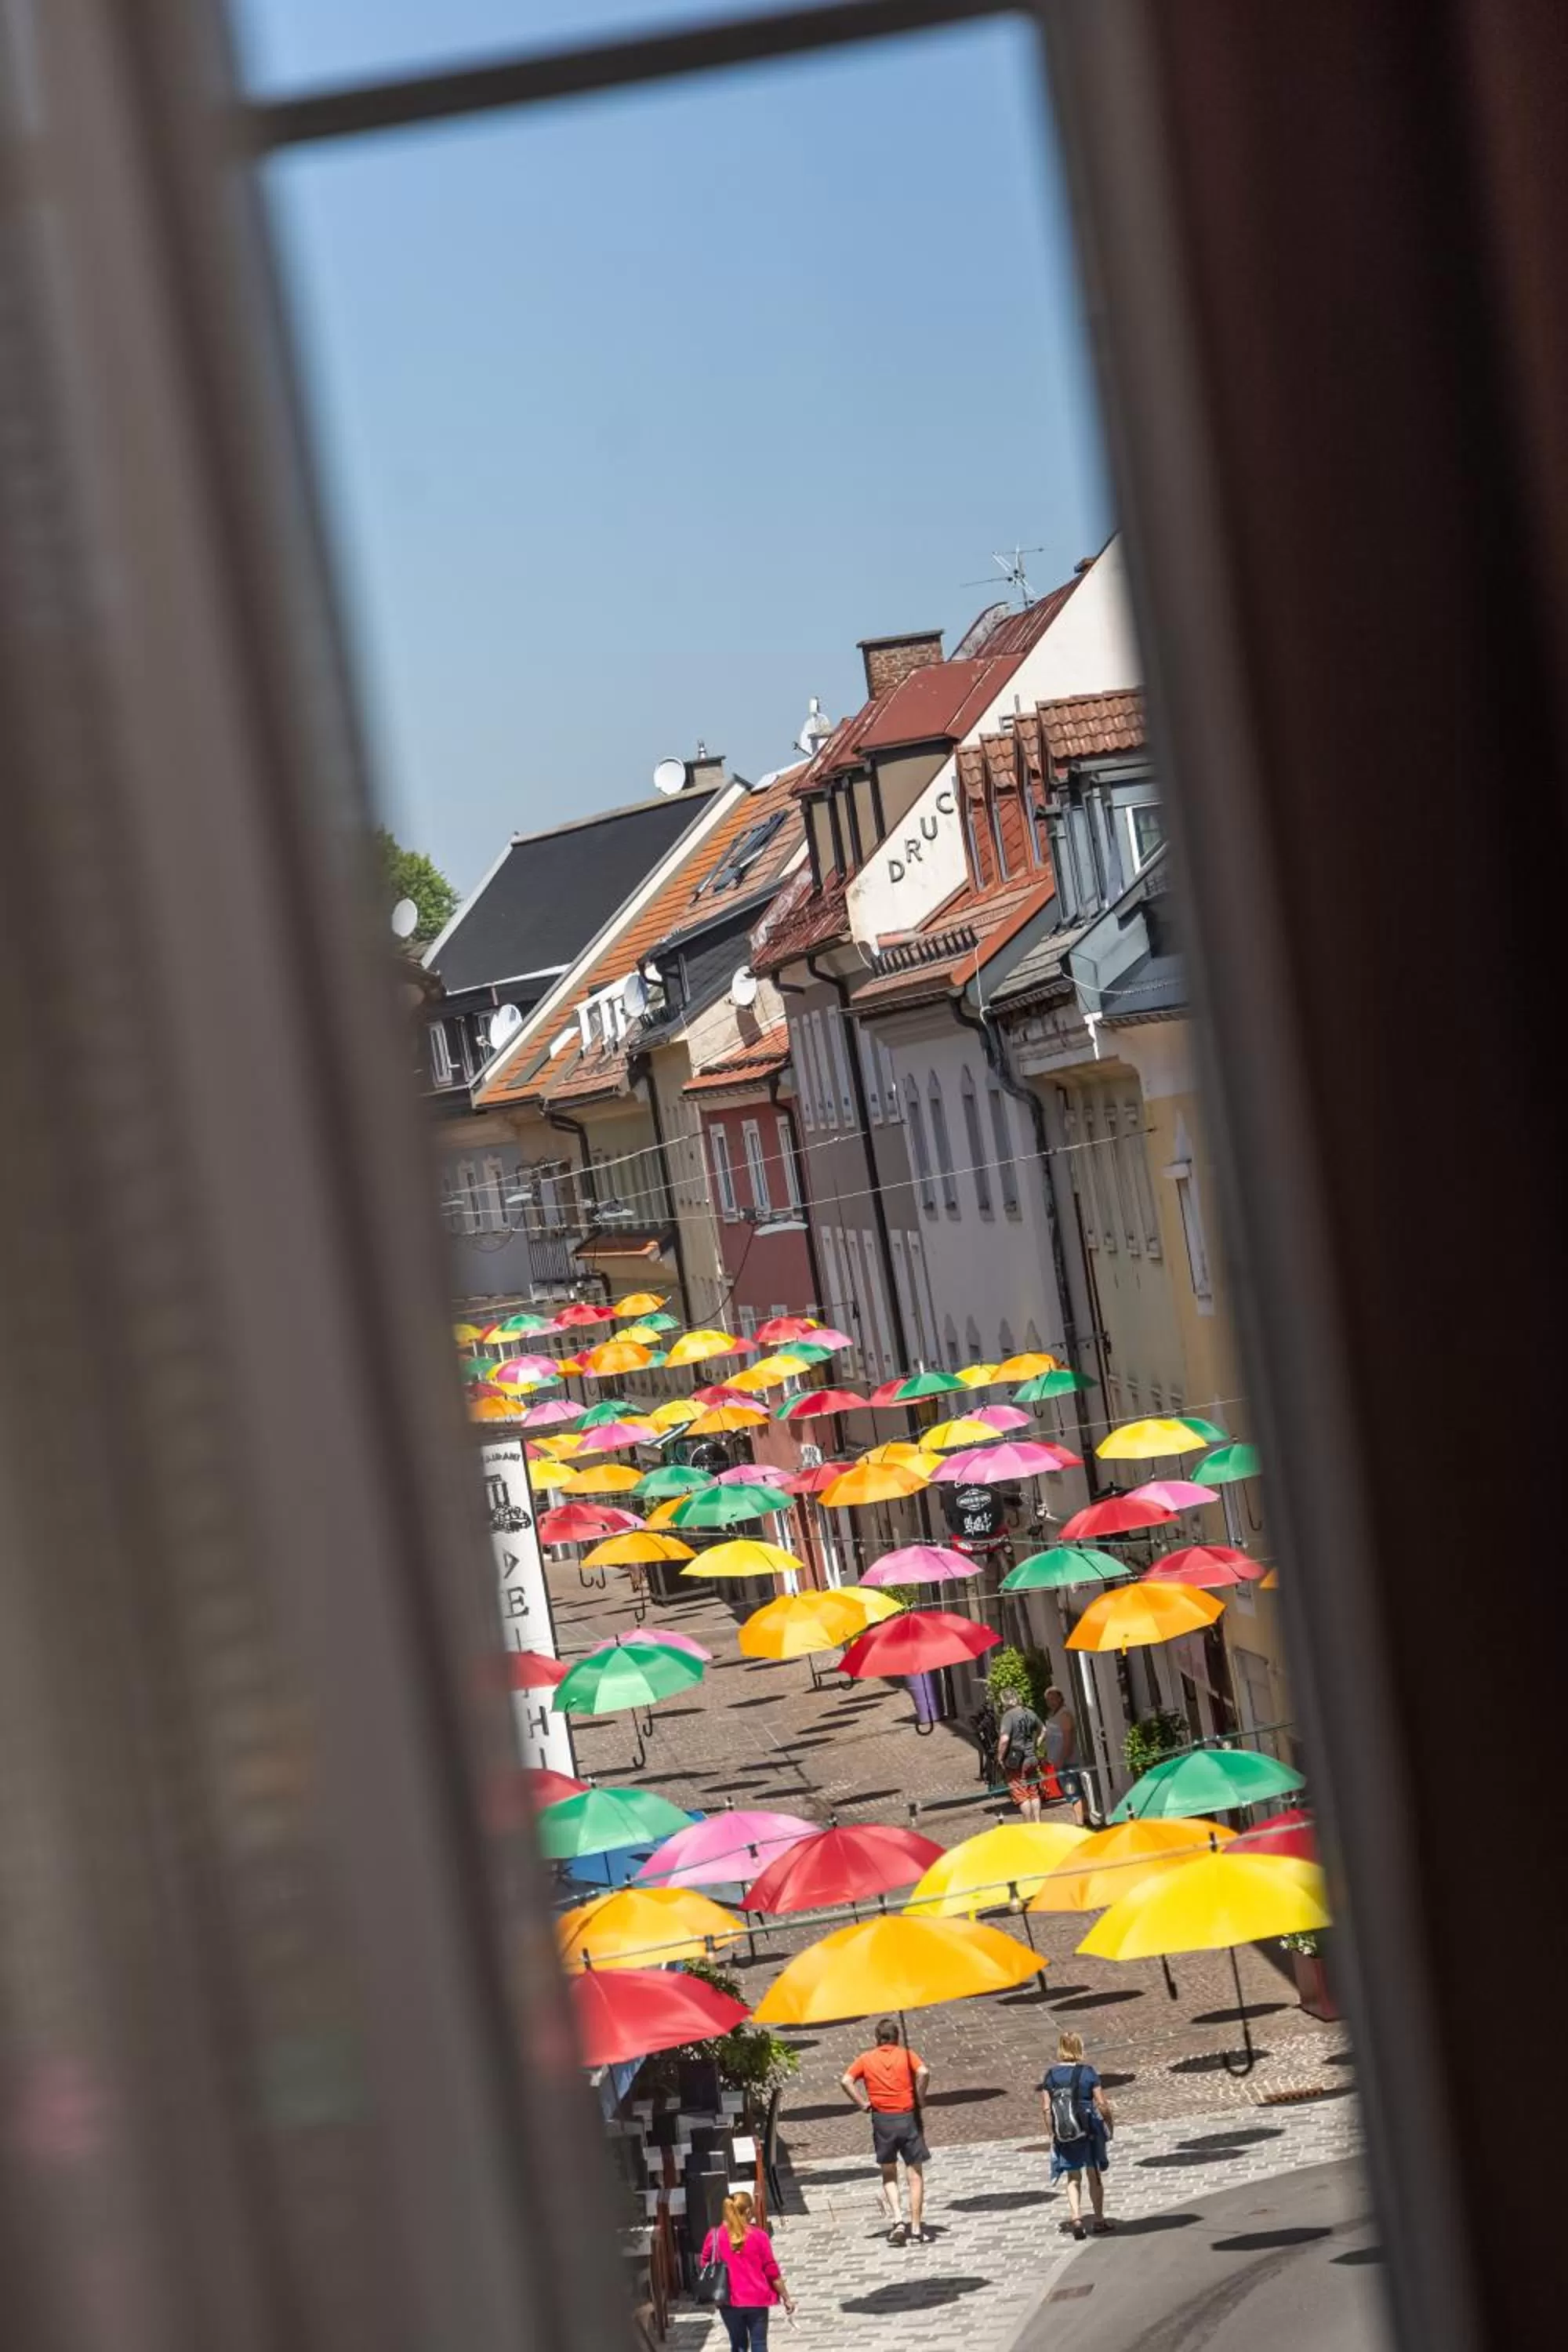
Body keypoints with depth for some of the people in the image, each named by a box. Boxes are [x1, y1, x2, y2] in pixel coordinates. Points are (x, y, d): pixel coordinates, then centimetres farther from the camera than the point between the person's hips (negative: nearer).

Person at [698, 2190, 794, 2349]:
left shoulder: (715, 2235, -5)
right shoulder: (758, 2236, -10)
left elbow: (704, 2265, 5)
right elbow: (772, 2271, -6)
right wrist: (786, 2298, 4)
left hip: (729, 2301, 2)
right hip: (756, 2300, -2)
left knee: (738, 2345, 14)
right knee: (759, 2345, 6)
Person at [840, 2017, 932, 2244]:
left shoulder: (866, 2059, 6)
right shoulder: (906, 2055, 1)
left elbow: (846, 2080, -8)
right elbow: (924, 2072, -18)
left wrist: (863, 2104, -2)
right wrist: (919, 2098, -5)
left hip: (882, 2120, 1)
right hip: (908, 2117, -1)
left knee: (889, 2175, 17)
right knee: (915, 2175, 7)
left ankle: (898, 2220, -1)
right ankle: (917, 2229, 6)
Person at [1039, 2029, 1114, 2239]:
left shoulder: (1049, 2076, -3)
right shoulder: (1087, 2073, -11)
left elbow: (1046, 2109, -3)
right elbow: (1102, 2105, -10)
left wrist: (1053, 2133, 6)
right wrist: (1109, 2125, 5)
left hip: (1065, 2134, 2)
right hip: (1089, 2128, -2)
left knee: (1073, 2179, 13)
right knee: (1094, 2177, 15)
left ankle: (1076, 2218, -5)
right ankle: (1099, 2221, 23)